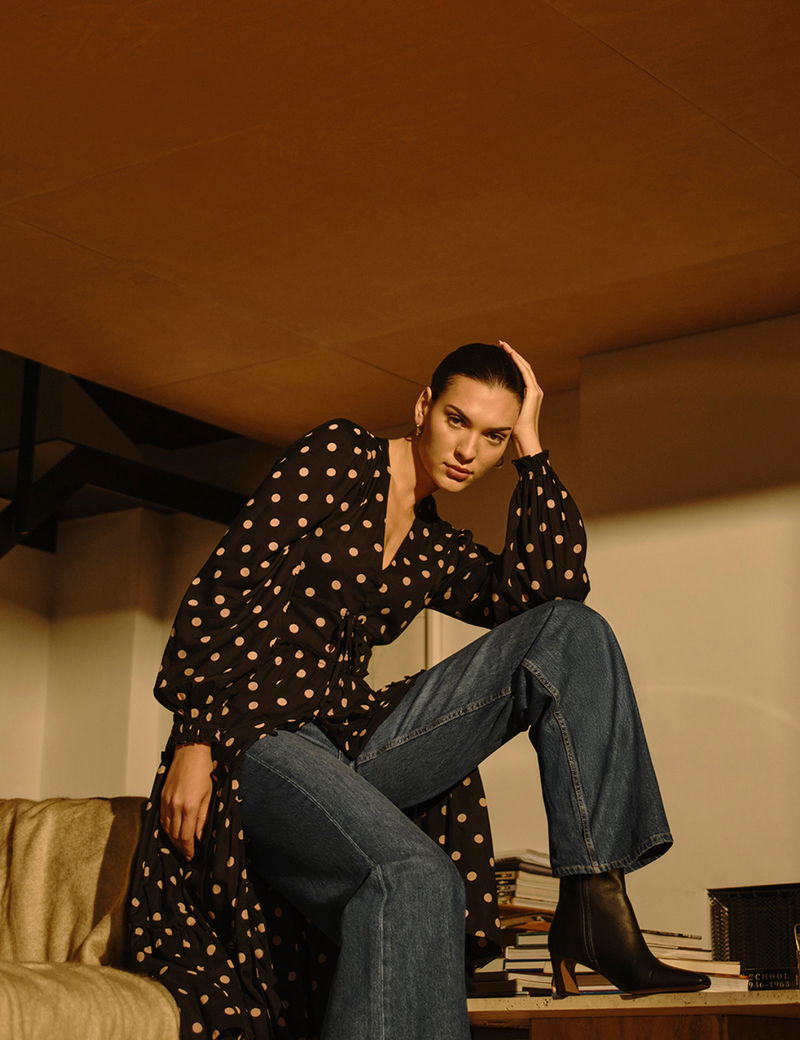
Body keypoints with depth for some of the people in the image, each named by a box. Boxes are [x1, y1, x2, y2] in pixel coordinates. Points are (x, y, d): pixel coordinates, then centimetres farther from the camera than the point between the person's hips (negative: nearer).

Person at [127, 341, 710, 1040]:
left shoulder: (436, 550, 17)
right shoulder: (340, 456, -2)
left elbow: (555, 583, 1)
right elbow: (221, 589, -8)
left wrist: (531, 445, 6)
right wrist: (194, 740, -16)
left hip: (353, 739, 7)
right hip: (256, 739, -7)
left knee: (571, 633, -4)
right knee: (416, 877, -37)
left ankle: (594, 902, -12)